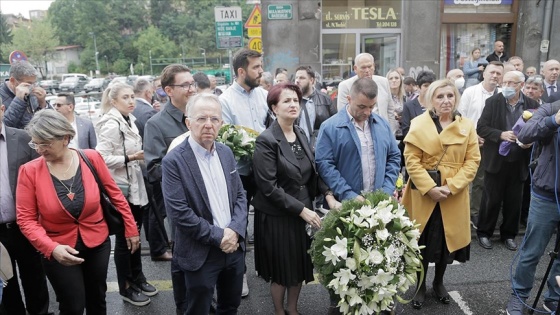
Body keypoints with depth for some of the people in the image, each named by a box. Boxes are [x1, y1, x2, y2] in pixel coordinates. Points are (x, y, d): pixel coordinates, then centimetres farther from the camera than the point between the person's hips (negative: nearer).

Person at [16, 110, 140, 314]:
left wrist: (131, 229, 2)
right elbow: (26, 219, -11)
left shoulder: (91, 158, -13)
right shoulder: (29, 171, -14)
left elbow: (115, 194, -2)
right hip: (59, 250, -1)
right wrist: (51, 248, -25)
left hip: (98, 243, 1)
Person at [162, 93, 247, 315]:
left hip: (234, 247, 6)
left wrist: (235, 231, -9)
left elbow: (240, 195, 6)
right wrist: (218, 236, -17)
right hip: (201, 254, -5)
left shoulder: (226, 152, 4)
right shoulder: (174, 161, -15)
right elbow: (179, 213, -20)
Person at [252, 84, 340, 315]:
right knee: (282, 269, 11)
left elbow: (312, 173, 8)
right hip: (278, 216, -6)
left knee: (301, 265, 18)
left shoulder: (301, 134, 4)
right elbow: (269, 187, -21)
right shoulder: (266, 141, -17)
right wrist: (301, 210, -20)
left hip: (305, 211, 6)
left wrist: (328, 196, -7)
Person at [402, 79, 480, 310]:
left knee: (448, 239, 13)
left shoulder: (467, 126, 2)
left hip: (454, 196, 2)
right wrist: (429, 187, -17)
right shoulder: (419, 124, -5)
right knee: (422, 241, 7)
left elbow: (472, 160, 0)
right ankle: (421, 286, 27)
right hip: (424, 193, -2)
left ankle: (439, 282, 36)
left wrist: (452, 186, -12)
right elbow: (411, 160, -9)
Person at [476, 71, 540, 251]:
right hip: (496, 160, -2)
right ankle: (484, 232, 21)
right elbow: (481, 128, -8)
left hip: (519, 162, 2)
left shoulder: (532, 105, 1)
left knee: (514, 201, 11)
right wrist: (501, 135, -22)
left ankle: (509, 234, 28)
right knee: (491, 199, 5)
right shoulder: (493, 102, -5)